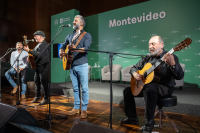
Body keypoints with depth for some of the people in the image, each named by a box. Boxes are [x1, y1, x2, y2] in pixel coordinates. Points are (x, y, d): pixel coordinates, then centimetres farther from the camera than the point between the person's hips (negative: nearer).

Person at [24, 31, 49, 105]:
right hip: (38, 66, 10)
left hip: (44, 66, -10)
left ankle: (46, 99, 6)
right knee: (37, 80, 16)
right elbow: (35, 53, 27)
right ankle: (38, 96, 31)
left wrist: (29, 51, -21)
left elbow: (40, 55, -24)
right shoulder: (38, 45, 17)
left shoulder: (44, 44, -13)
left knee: (44, 82, -5)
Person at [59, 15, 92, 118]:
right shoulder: (70, 36, 19)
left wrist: (75, 48, -32)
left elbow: (86, 48, -15)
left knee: (84, 88, -1)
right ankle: (76, 108, 23)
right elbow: (63, 46, 22)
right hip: (72, 65, 6)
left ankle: (84, 109, 11)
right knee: (75, 88, 12)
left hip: (82, 65, -5)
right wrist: (61, 52, -1)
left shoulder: (87, 35, 1)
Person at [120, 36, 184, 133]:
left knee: (149, 88, -39)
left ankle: (149, 123, -23)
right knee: (127, 90, 5)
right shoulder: (147, 58, 8)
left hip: (165, 87, -7)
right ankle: (132, 118, 16)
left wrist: (172, 64, -41)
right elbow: (134, 67, 14)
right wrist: (134, 74, -10)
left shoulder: (171, 57, -10)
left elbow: (180, 76, -21)